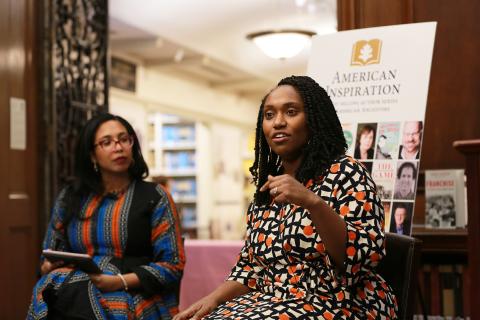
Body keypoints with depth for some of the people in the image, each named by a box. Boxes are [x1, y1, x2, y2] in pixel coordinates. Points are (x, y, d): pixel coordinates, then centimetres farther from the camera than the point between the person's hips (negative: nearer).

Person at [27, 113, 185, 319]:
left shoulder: (154, 197, 5)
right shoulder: (69, 198, 17)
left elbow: (172, 265, -1)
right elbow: (49, 259, 24)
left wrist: (121, 282, -15)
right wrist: (49, 266, -2)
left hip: (132, 295, -3)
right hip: (73, 291, 3)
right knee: (47, 303, -31)